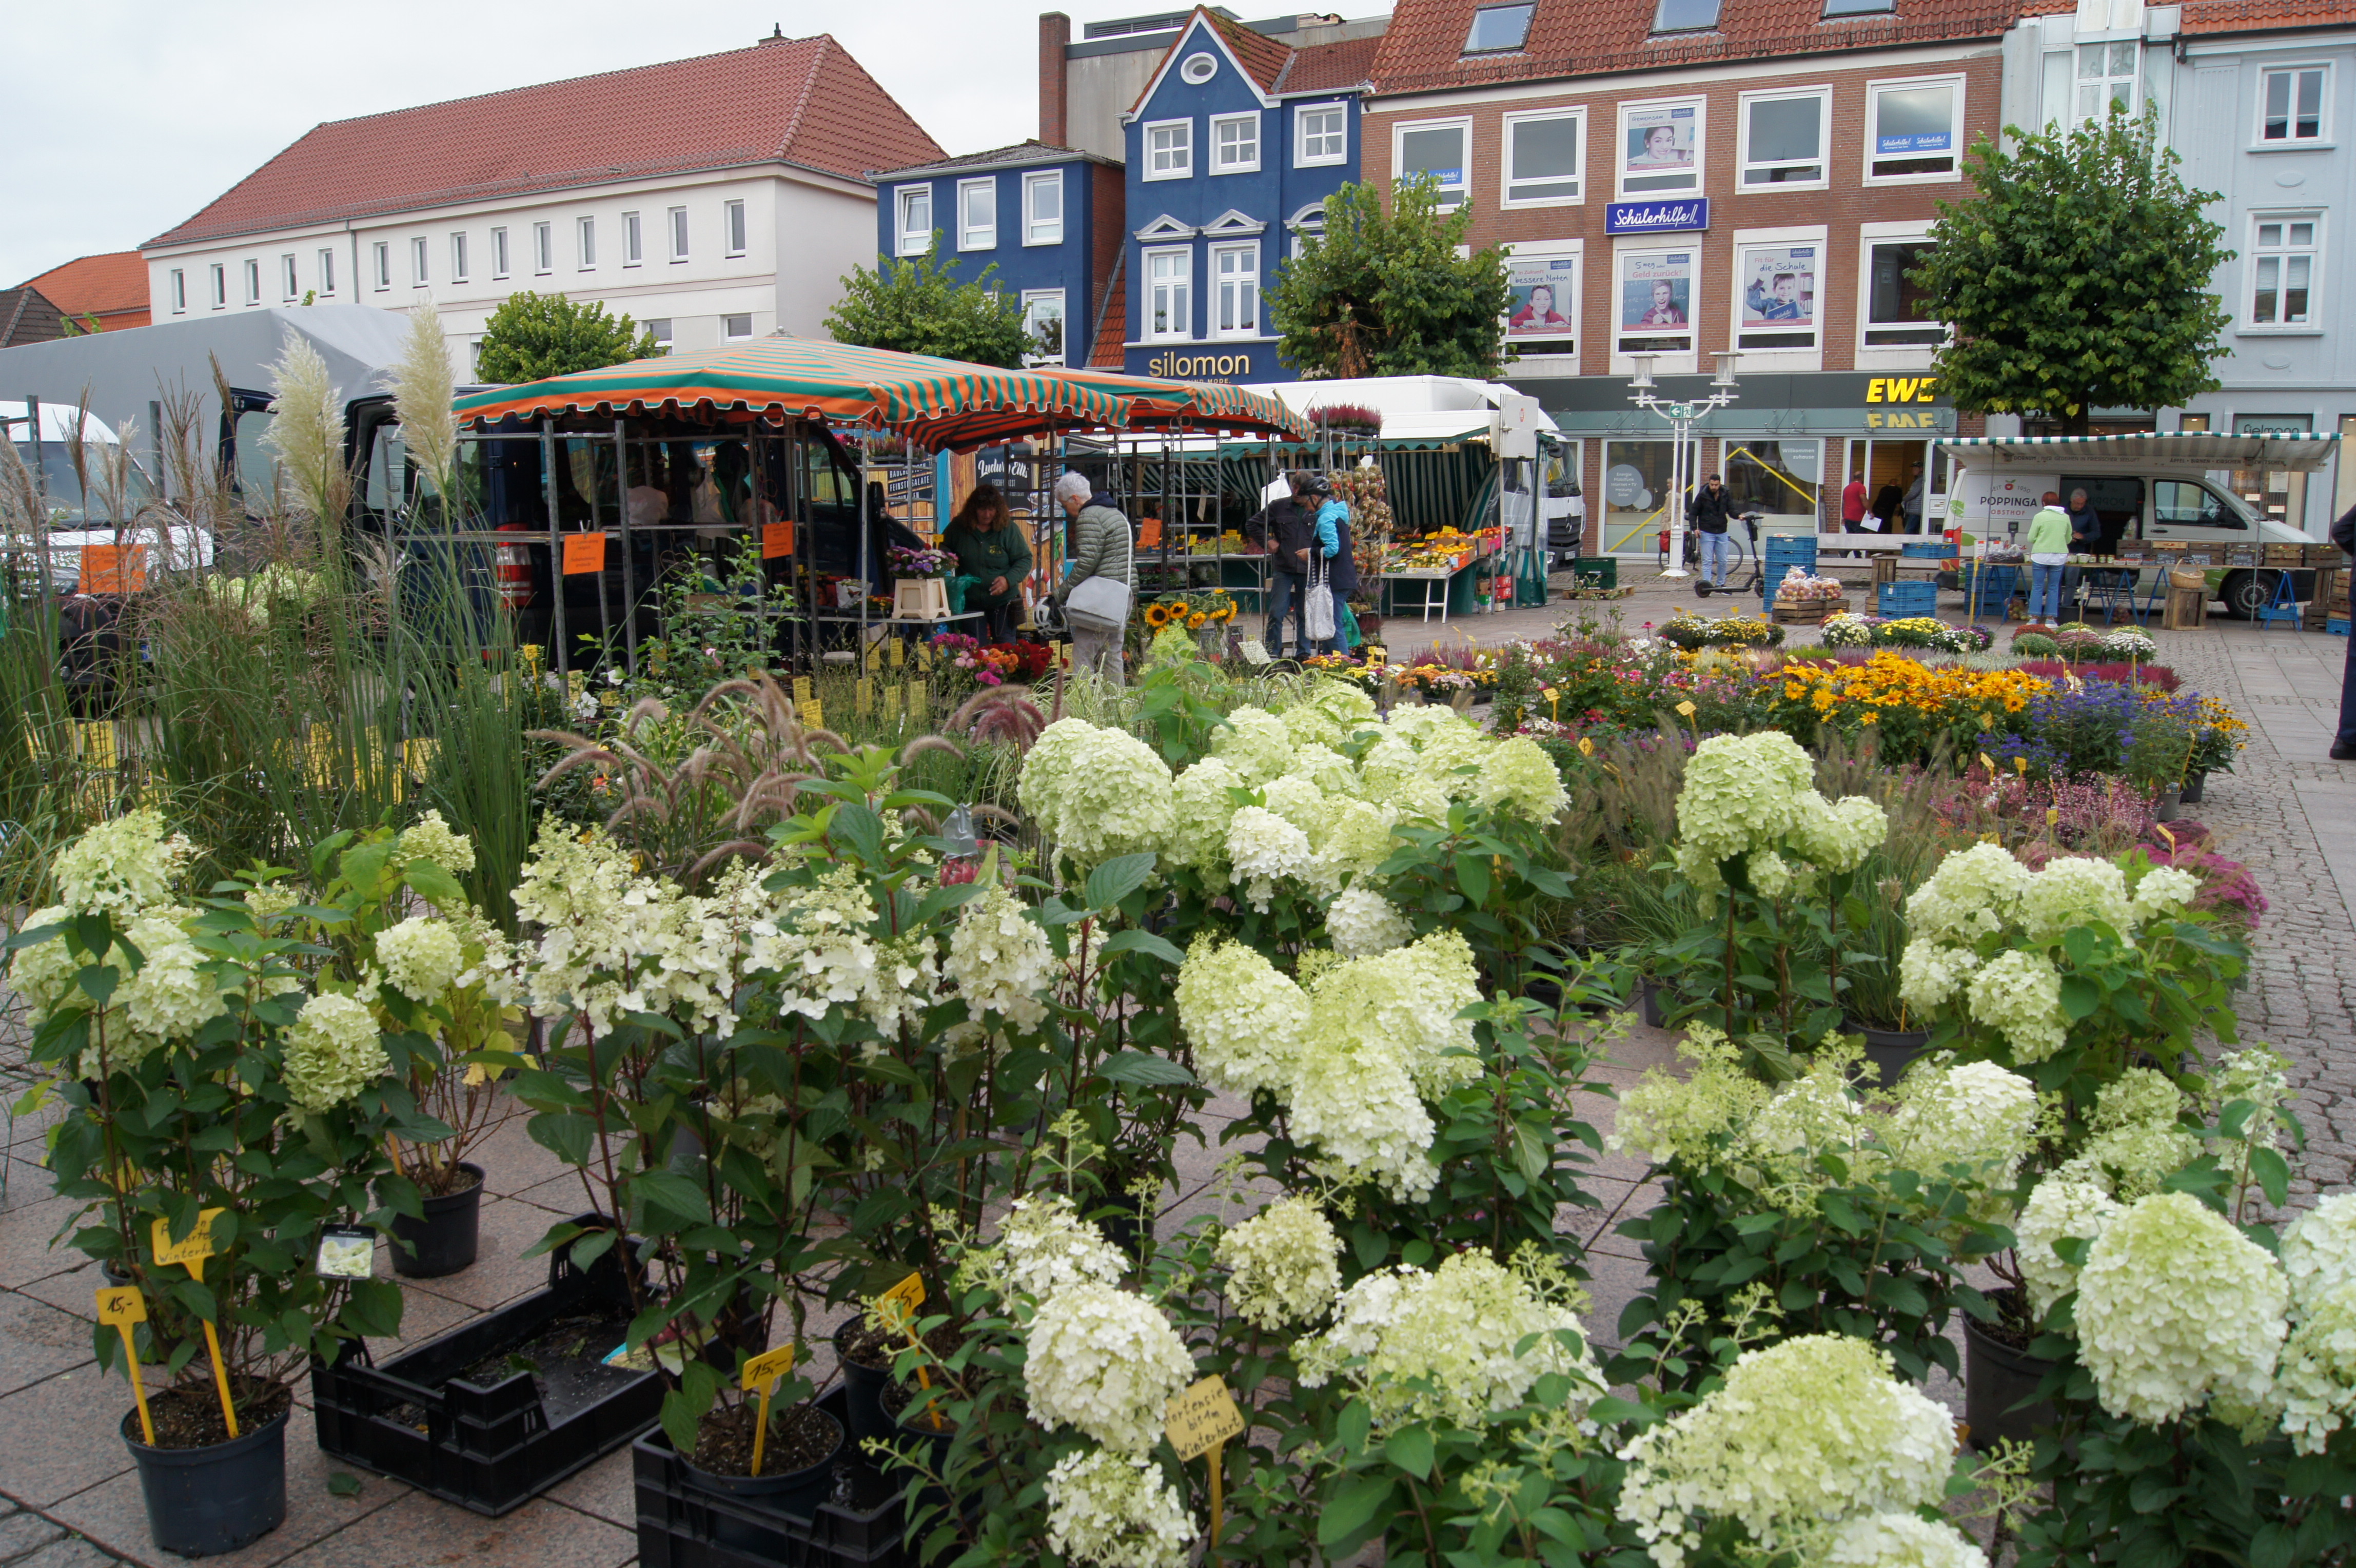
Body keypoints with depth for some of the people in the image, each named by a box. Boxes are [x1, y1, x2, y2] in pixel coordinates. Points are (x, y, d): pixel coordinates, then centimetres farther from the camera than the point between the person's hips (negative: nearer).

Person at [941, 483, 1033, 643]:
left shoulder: (1009, 529, -6)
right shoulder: (958, 526, -2)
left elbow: (1025, 559, -3)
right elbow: (941, 548, 14)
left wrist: (1009, 580, -19)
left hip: (1003, 604, -1)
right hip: (970, 604, 1)